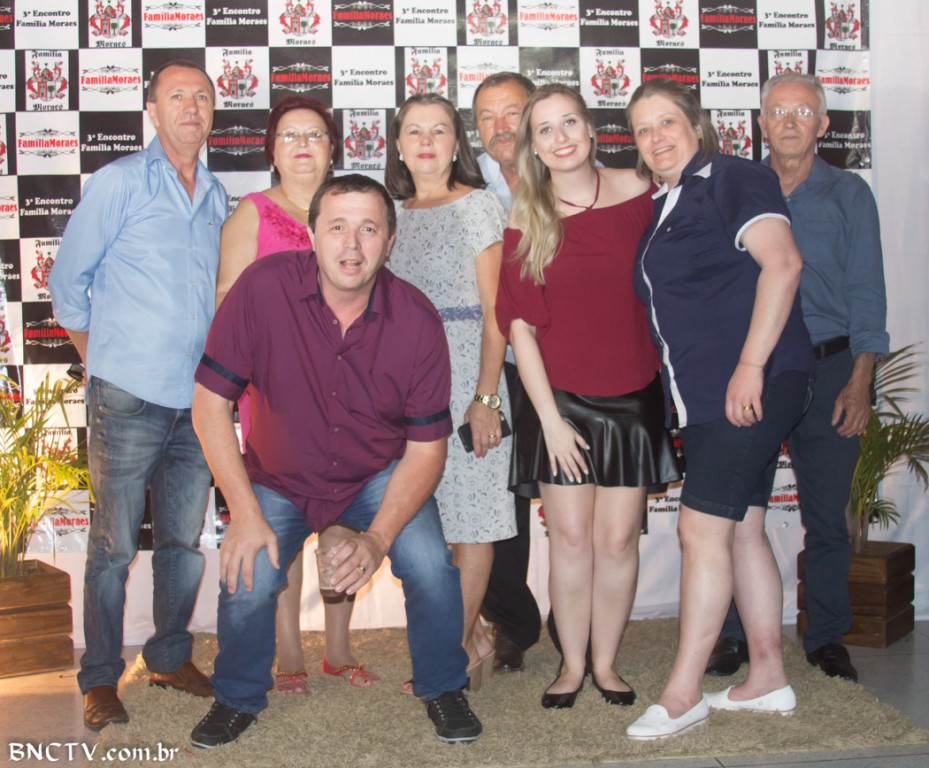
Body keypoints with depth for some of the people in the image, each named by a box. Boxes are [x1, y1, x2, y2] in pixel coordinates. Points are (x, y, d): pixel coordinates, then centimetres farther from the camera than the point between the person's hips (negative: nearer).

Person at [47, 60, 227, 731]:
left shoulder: (217, 196, 13)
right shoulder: (119, 183, -2)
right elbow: (68, 281, 2)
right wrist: (103, 358, 7)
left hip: (198, 399, 5)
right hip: (129, 397, -5)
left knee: (184, 539, 12)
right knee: (114, 544, 1)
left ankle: (171, 657, 27)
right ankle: (101, 679, 14)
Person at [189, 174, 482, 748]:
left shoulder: (417, 321, -20)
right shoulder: (264, 287, -24)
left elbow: (426, 448, -12)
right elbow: (211, 402, -17)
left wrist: (378, 538, -22)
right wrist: (245, 514, -19)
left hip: (381, 475, 1)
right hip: (279, 478, 0)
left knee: (432, 570, -18)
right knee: (247, 583, -19)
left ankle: (442, 689, 13)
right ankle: (239, 698, 14)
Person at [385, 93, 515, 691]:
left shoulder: (479, 206, 0)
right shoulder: (392, 215, 15)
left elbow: (495, 311, -6)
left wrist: (486, 395, -14)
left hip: (465, 366, -5)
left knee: (470, 515, -2)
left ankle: (456, 653, 7)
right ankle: (474, 639, 17)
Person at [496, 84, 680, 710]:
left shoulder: (637, 193, -1)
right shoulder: (527, 220, -3)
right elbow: (520, 326, -4)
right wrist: (550, 418, -8)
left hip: (632, 396, 1)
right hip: (560, 400, -1)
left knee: (618, 538, 4)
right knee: (571, 536, 2)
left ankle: (606, 662, 21)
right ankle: (572, 665, 17)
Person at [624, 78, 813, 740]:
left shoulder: (733, 180, -6)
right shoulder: (665, 207, 20)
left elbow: (782, 263, -19)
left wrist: (751, 366, -23)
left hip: (752, 387, -9)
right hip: (705, 397, 9)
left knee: (703, 529, -10)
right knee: (742, 531, 11)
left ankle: (683, 695, -2)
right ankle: (768, 680, 20)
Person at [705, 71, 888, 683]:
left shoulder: (848, 194, 7)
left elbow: (866, 293, 2)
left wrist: (859, 382, -7)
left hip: (828, 368, 0)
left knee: (827, 514, 5)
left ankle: (828, 639, 18)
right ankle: (734, 635, 12)